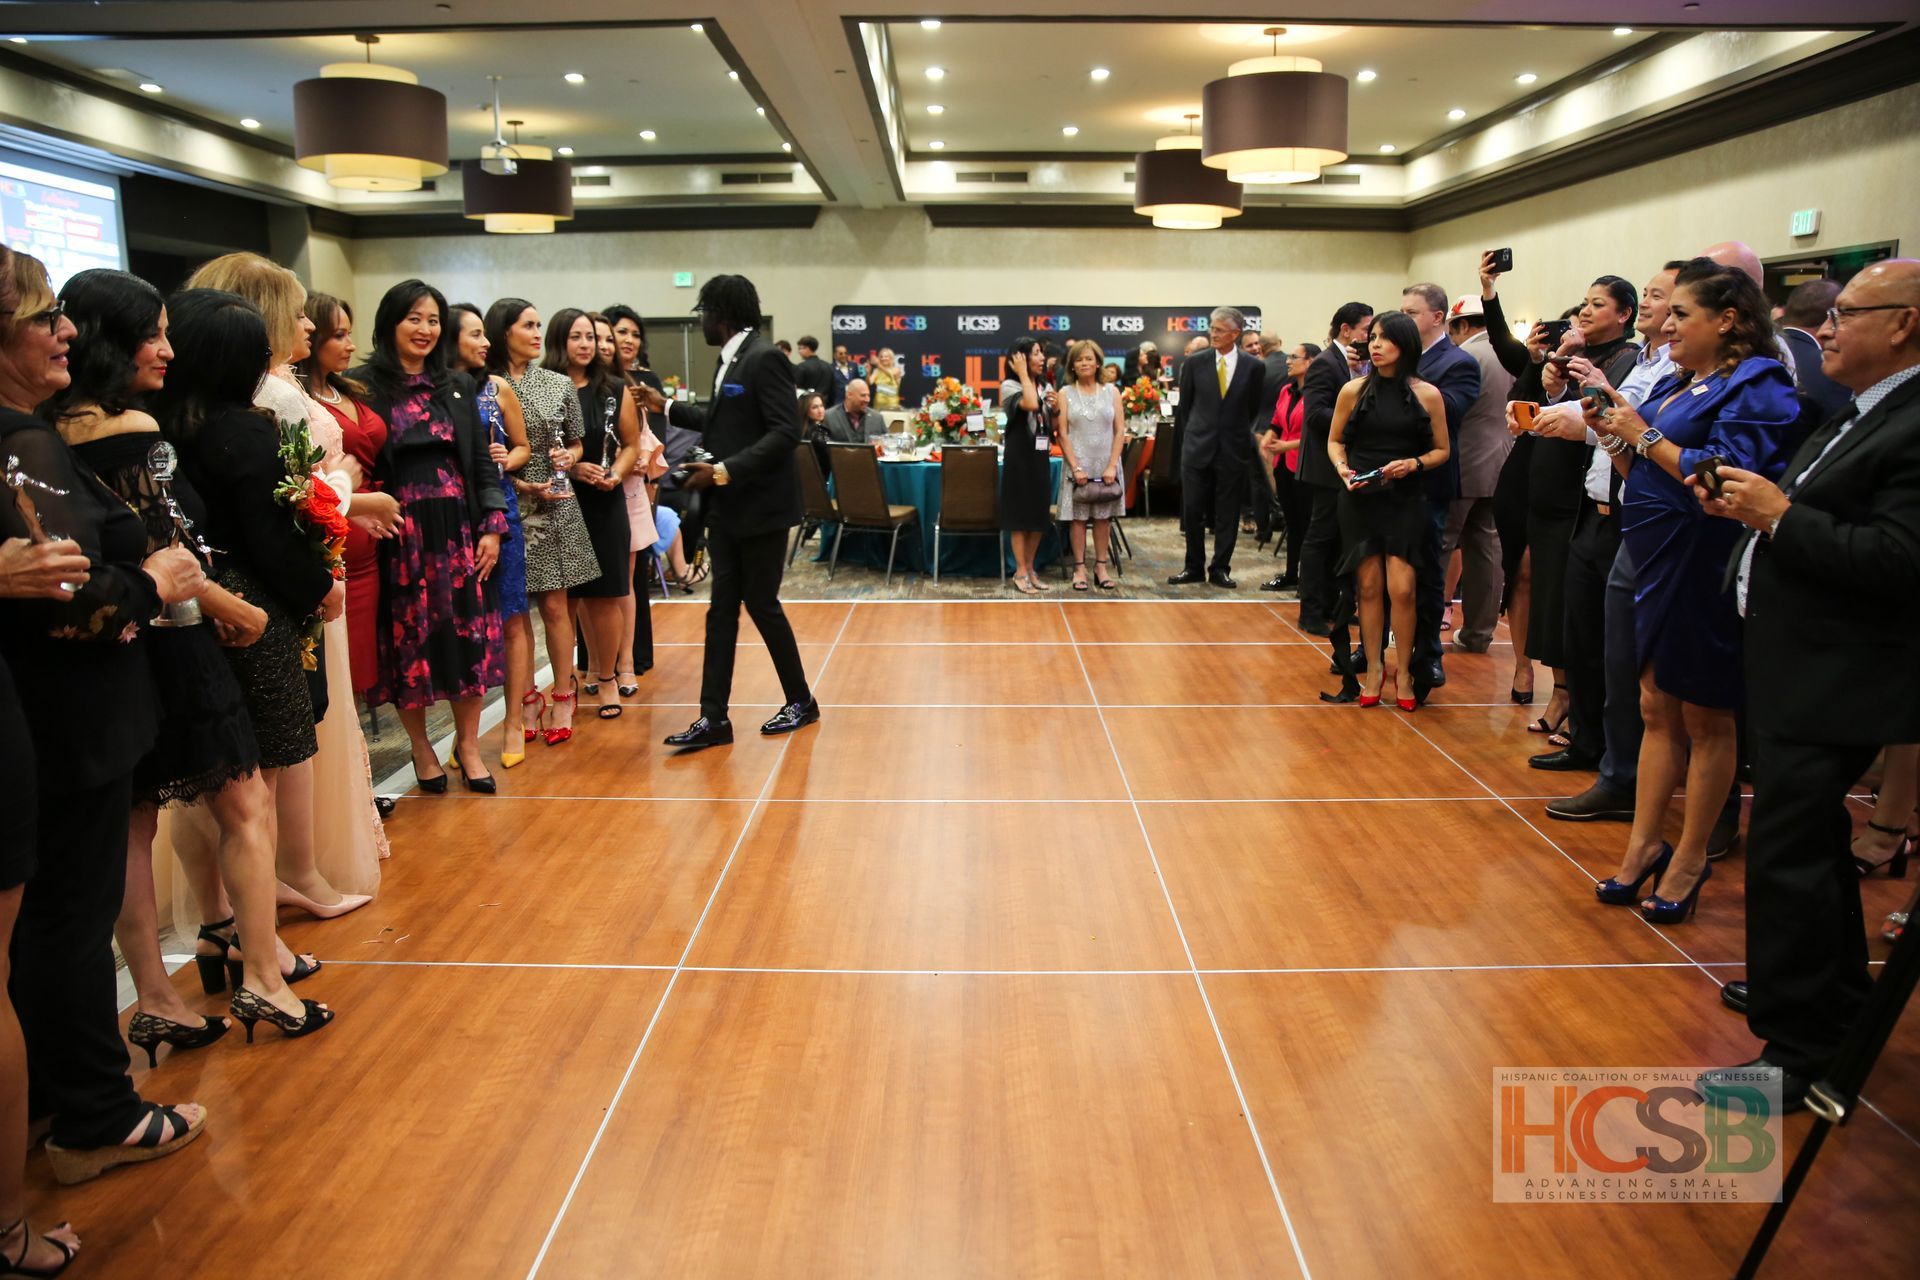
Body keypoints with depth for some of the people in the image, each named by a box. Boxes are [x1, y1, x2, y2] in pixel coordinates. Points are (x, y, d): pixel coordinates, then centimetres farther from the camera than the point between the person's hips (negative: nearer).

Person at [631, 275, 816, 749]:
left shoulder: (764, 359, -15)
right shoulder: (730, 361, 11)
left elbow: (786, 432, -22)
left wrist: (725, 472, -25)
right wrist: (669, 408, 27)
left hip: (760, 505, -9)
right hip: (729, 509, 9)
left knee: (761, 604, 1)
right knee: (722, 609, 6)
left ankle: (800, 701, 20)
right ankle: (713, 717, 9)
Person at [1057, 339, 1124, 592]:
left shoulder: (1111, 391, 5)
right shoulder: (1065, 393, 3)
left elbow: (1120, 431, 2)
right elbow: (1063, 434, -2)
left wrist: (1112, 466, -9)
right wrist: (1076, 467, -11)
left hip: (1106, 464, 1)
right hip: (1078, 464, -1)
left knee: (1102, 517, 4)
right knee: (1078, 517, 1)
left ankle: (1101, 568, 10)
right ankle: (1079, 569, 6)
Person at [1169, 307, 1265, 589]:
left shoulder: (1253, 367, -1)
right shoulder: (1195, 363, 1)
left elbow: (1252, 409, 9)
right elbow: (1184, 406, 8)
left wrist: (1239, 435, 10)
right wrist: (1186, 440, 9)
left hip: (1233, 450, -1)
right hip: (1197, 448, 1)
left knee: (1227, 514, 5)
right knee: (1192, 511, 3)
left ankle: (1220, 569, 15)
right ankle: (1194, 567, 15)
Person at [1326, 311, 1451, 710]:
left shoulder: (1427, 394, -1)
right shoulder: (1354, 390, 2)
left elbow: (1442, 450, 6)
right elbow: (1335, 440, 12)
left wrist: (1414, 463, -12)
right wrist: (1342, 468, -7)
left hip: (1405, 500, -1)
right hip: (1360, 498, 1)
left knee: (1401, 589, -8)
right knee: (1369, 586, 5)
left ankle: (1403, 672, 8)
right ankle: (1374, 669, 17)